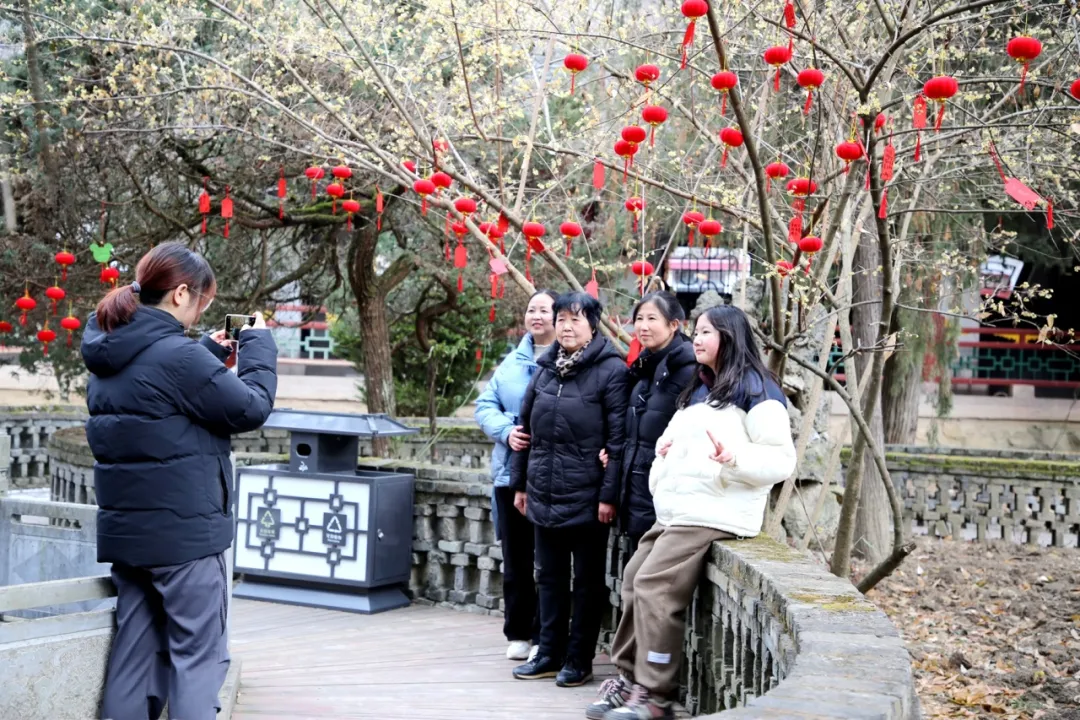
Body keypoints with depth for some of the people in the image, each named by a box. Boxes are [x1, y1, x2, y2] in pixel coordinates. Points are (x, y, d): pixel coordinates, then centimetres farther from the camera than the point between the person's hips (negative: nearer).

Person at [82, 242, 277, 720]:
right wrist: (258, 344, 0)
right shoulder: (177, 355, -19)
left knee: (134, 654, 13)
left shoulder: (108, 354, 8)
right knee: (198, 655, 1)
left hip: (124, 530, 8)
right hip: (184, 531, -8)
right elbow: (251, 408, -13)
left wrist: (211, 352, 13)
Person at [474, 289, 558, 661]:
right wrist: (507, 432, -8)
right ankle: (518, 633, 23)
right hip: (511, 473, 5)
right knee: (515, 559, 12)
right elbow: (486, 405, 10)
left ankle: (544, 637, 11)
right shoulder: (513, 362, 13)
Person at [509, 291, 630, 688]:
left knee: (587, 581, 6)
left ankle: (579, 659, 15)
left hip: (586, 498, -6)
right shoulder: (546, 369, 11)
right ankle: (550, 654, 24)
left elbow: (618, 438, -13)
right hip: (545, 495, 6)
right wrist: (520, 483, 15)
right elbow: (527, 428, 16)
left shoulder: (611, 370, -9)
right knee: (550, 577, 14)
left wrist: (609, 494, -16)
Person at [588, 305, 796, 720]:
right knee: (634, 583, 6)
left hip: (713, 515, -9)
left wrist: (734, 458, -27)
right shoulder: (700, 389, 23)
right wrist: (664, 451, 16)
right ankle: (629, 678, 14)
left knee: (654, 588, -17)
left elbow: (781, 460, -11)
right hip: (676, 512, 10)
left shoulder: (756, 390, -5)